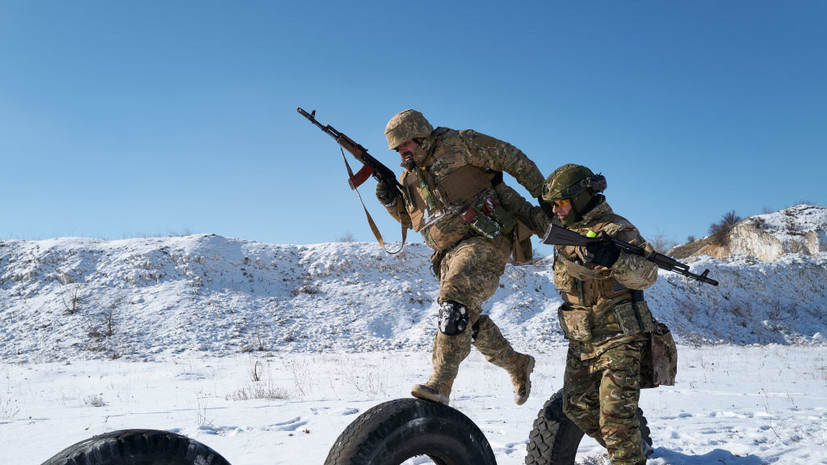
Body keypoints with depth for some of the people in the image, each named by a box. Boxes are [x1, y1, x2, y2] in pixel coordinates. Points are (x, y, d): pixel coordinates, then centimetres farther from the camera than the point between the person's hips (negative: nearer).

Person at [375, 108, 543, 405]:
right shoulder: (409, 176, 16)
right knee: (468, 322, 11)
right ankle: (517, 365, 32)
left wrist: (542, 193, -2)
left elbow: (510, 157, -2)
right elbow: (410, 218, 24)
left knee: (455, 301, -27)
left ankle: (440, 384, -29)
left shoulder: (457, 144, -4)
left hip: (485, 238, -8)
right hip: (450, 253, 8)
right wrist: (391, 201, 3)